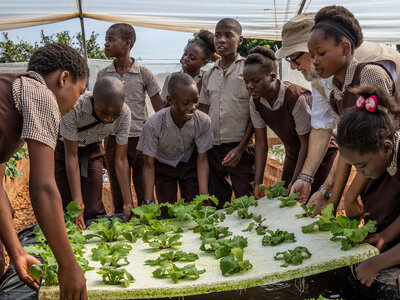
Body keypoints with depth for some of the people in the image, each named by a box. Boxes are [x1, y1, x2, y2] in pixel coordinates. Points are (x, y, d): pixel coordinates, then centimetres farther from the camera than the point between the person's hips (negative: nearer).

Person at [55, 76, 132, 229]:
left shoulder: (124, 114, -28)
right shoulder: (74, 107, -38)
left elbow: (121, 159, -21)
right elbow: (71, 155, -31)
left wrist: (128, 203, -27)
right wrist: (77, 201, -35)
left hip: (92, 149, 2)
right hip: (64, 148, -2)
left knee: (93, 210, -6)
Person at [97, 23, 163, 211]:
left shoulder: (144, 74, -2)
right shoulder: (102, 75, 7)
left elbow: (160, 112, 0)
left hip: (140, 139, -2)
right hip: (113, 140, 3)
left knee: (145, 196, 4)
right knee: (117, 195, 9)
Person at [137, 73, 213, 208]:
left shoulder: (203, 121, -27)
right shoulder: (153, 125, -32)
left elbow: (202, 159, -15)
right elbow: (149, 164, -20)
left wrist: (204, 197, -21)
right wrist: (149, 202, -25)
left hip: (190, 165, 1)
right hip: (163, 167, -1)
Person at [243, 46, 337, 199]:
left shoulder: (297, 99, -31)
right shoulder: (255, 101, -12)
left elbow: (307, 144, -23)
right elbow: (261, 142, -8)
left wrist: (294, 183, -22)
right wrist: (257, 183, -12)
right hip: (293, 154, 6)